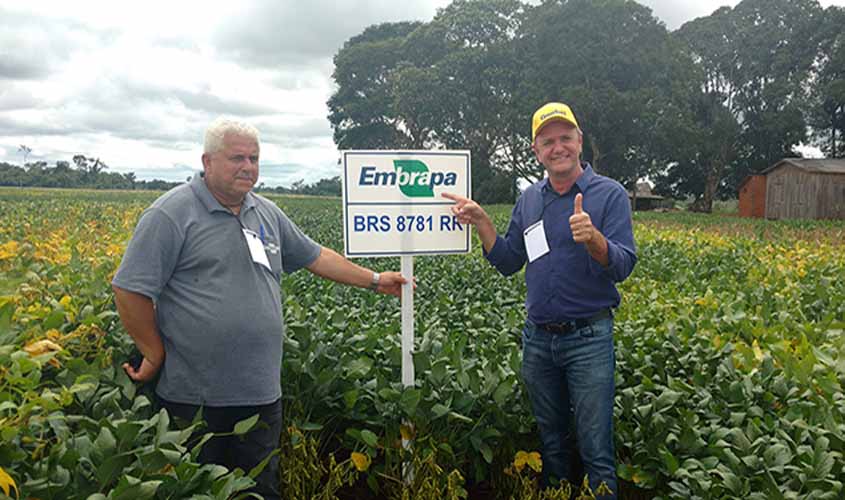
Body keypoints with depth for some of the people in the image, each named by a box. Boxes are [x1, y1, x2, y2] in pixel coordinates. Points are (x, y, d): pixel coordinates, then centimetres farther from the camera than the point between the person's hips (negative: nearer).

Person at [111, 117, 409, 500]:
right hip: (194, 397, -5)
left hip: (262, 395, 6)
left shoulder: (267, 213, 12)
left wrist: (375, 280, 20)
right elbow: (129, 289, -10)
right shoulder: (172, 214, -10)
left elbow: (314, 256, 20)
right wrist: (156, 356, -7)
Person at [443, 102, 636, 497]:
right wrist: (481, 222, -4)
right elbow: (508, 263, 9)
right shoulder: (529, 199, 8)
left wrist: (592, 237, -35)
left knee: (596, 450, 3)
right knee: (550, 442, 19)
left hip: (589, 337, -5)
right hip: (538, 338, 5)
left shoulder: (610, 194, -7)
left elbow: (622, 266, -16)